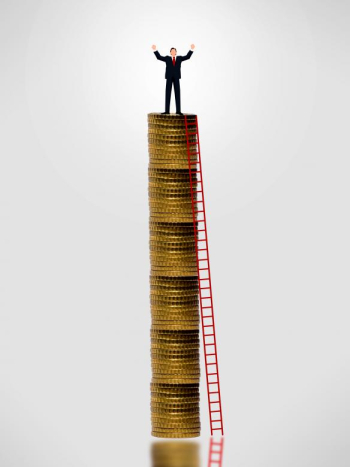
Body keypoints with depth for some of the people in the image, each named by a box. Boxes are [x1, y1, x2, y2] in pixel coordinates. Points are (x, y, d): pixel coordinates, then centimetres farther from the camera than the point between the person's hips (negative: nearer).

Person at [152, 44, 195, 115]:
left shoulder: (179, 58, 10)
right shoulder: (167, 58, 7)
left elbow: (187, 57, 2)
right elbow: (159, 57, 0)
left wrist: (191, 49, -7)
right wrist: (155, 50, -9)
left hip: (176, 78, 0)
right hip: (169, 78, 0)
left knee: (177, 94, -2)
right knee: (167, 94, -2)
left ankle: (178, 111, -3)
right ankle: (167, 111, -2)